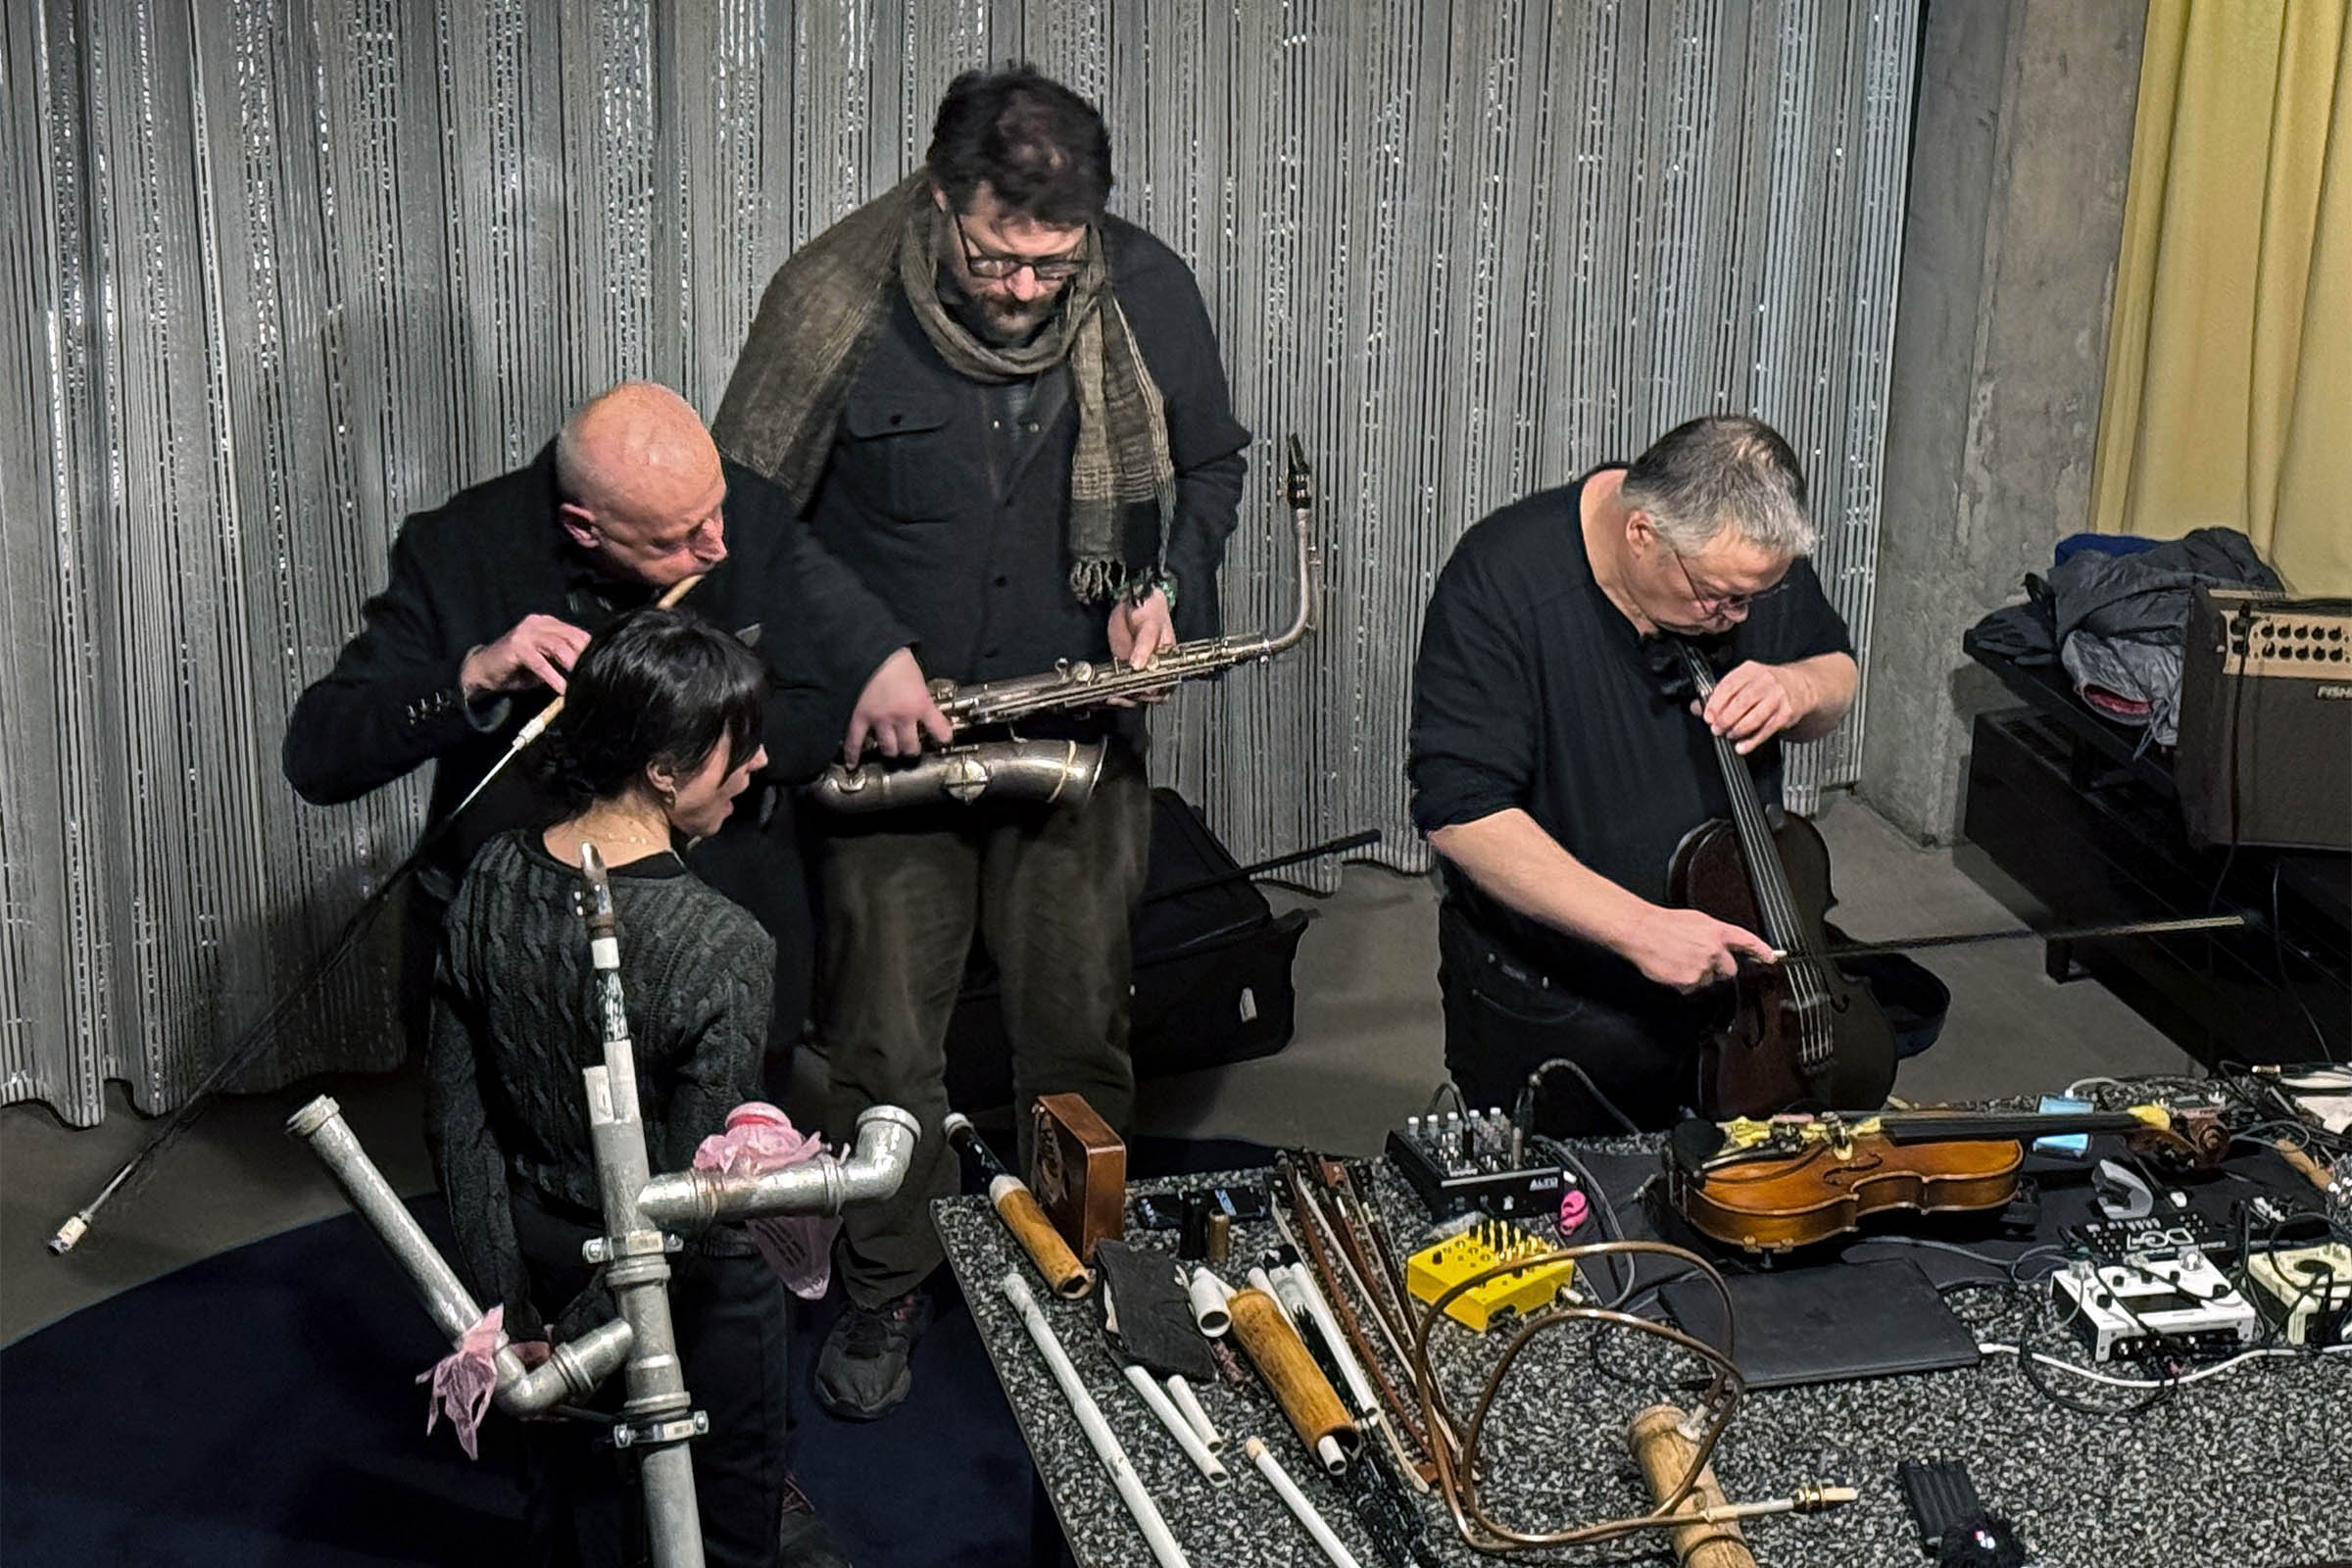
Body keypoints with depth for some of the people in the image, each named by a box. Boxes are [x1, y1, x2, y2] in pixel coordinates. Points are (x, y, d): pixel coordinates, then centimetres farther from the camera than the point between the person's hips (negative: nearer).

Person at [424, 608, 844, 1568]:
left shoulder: (492, 882, -12)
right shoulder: (721, 949, -29)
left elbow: (457, 1119, -5)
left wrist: (512, 1309, 2)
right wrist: (587, 1334, -14)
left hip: (543, 1251, 6)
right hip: (690, 1298, -5)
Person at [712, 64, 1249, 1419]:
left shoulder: (1149, 294, -9)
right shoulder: (835, 302, -17)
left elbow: (1209, 462, 10)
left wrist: (1169, 582, -8)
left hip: (1082, 726, 2)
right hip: (891, 730, -2)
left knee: (1081, 1027, 11)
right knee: (886, 1040, 5)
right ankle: (889, 1291, 27)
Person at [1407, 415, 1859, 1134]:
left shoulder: (1756, 554, -10)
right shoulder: (1500, 585, -25)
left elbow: (1840, 676, 8)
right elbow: (1461, 812, -29)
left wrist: (1796, 688, -17)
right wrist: (1637, 927, -35)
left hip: (1731, 971, 5)